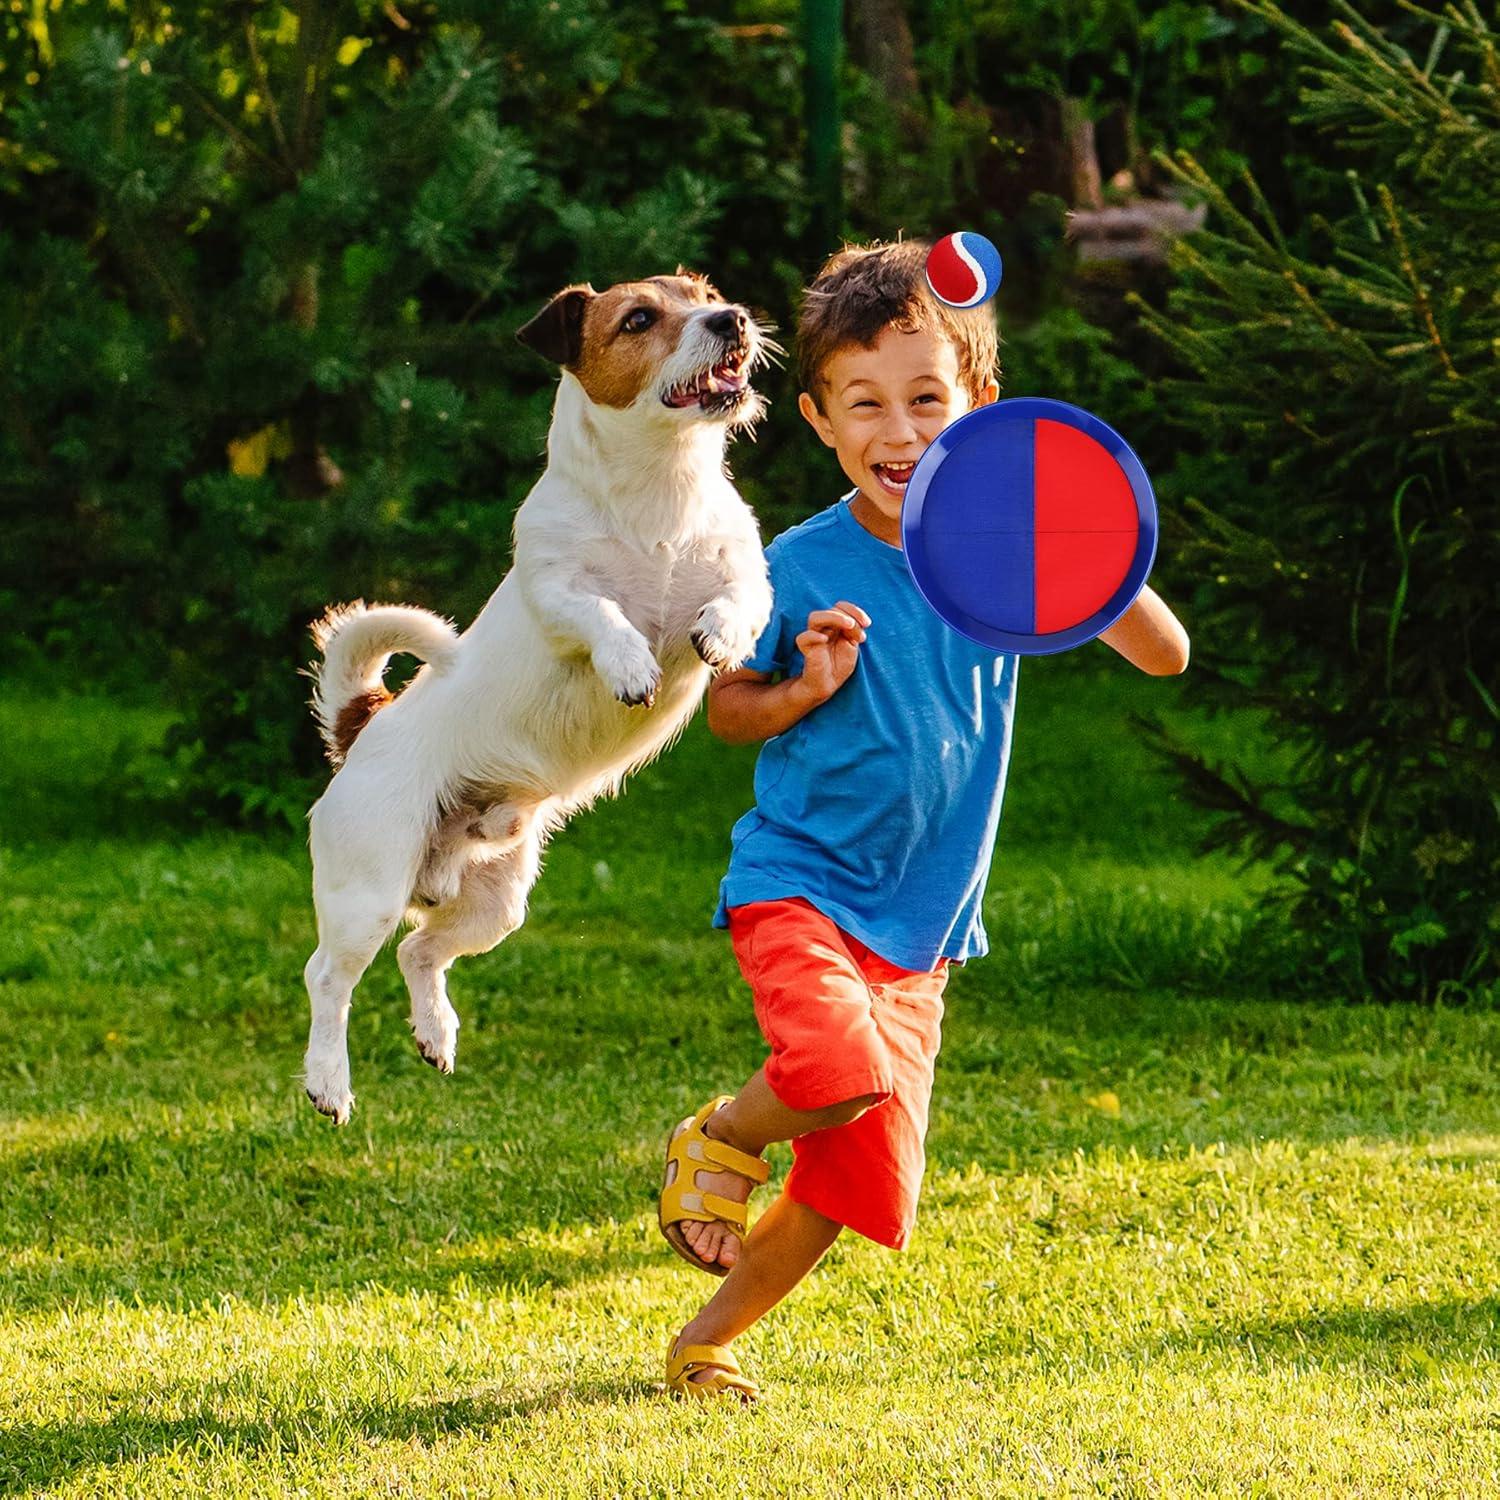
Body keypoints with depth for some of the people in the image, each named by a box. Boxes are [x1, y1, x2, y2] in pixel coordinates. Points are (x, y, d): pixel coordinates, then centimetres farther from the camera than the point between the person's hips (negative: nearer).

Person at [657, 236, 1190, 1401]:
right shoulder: (801, 569, -9)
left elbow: (1166, 656, -5)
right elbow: (726, 710, 5)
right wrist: (807, 688, -17)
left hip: (919, 921, 4)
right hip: (801, 880, -4)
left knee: (863, 1180, 3)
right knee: (842, 1069, -32)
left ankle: (710, 1337, 25)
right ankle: (720, 1138, 1)